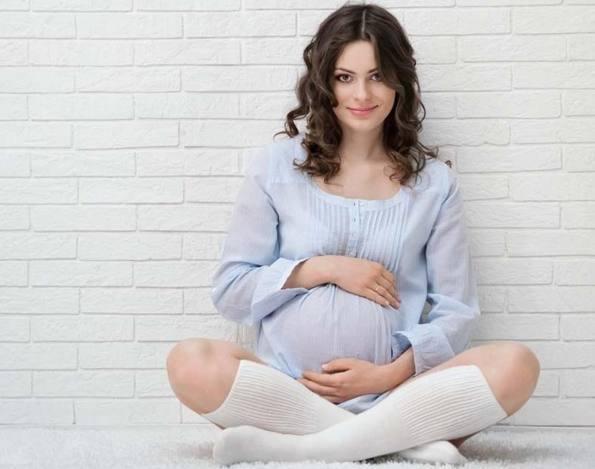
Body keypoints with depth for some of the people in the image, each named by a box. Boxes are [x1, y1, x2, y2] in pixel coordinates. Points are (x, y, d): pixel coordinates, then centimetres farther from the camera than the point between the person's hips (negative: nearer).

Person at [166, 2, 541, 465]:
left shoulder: (435, 182, 9)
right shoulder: (278, 166, 7)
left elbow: (456, 310, 6)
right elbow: (230, 291, 6)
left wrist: (393, 374, -10)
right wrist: (323, 268, -7)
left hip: (393, 395, 1)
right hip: (285, 389, 0)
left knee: (517, 365, -25)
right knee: (190, 363, -30)